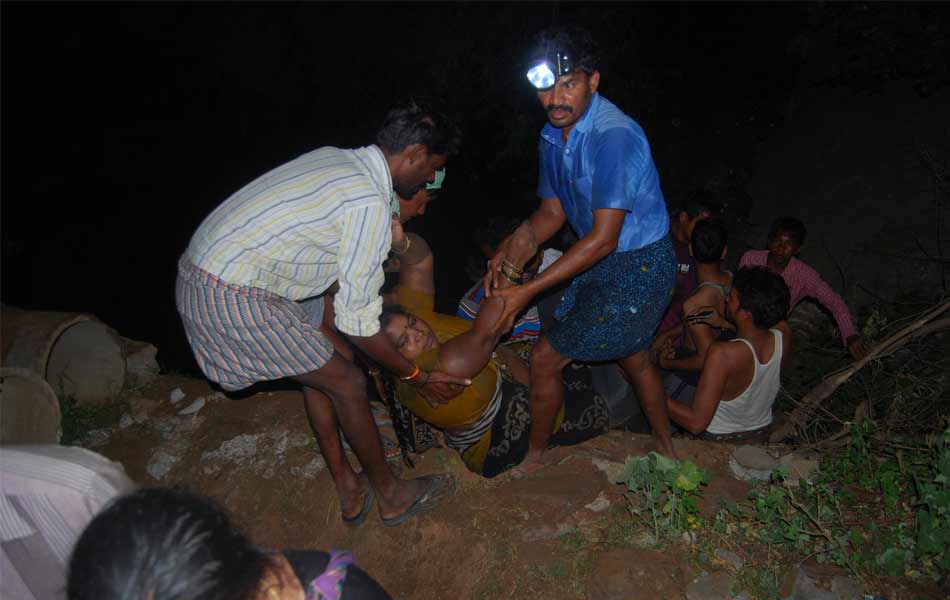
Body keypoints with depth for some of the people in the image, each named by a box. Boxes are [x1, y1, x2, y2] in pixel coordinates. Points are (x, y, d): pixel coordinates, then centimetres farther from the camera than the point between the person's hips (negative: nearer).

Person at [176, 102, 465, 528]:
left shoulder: (336, 159, 10)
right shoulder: (371, 203, -18)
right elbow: (356, 323, -14)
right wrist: (415, 376, 0)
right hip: (233, 300, -9)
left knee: (320, 371, 19)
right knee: (347, 382, 4)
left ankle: (348, 489, 31)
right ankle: (390, 495, 24)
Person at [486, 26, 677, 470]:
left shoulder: (614, 136, -28)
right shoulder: (552, 136, 0)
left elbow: (603, 238, -29)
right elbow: (552, 211, 8)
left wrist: (528, 291, -27)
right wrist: (510, 246, -12)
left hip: (638, 267, -9)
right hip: (605, 263, 9)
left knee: (545, 358, -3)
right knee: (633, 356, 26)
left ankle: (534, 456, 21)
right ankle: (665, 447, 48)